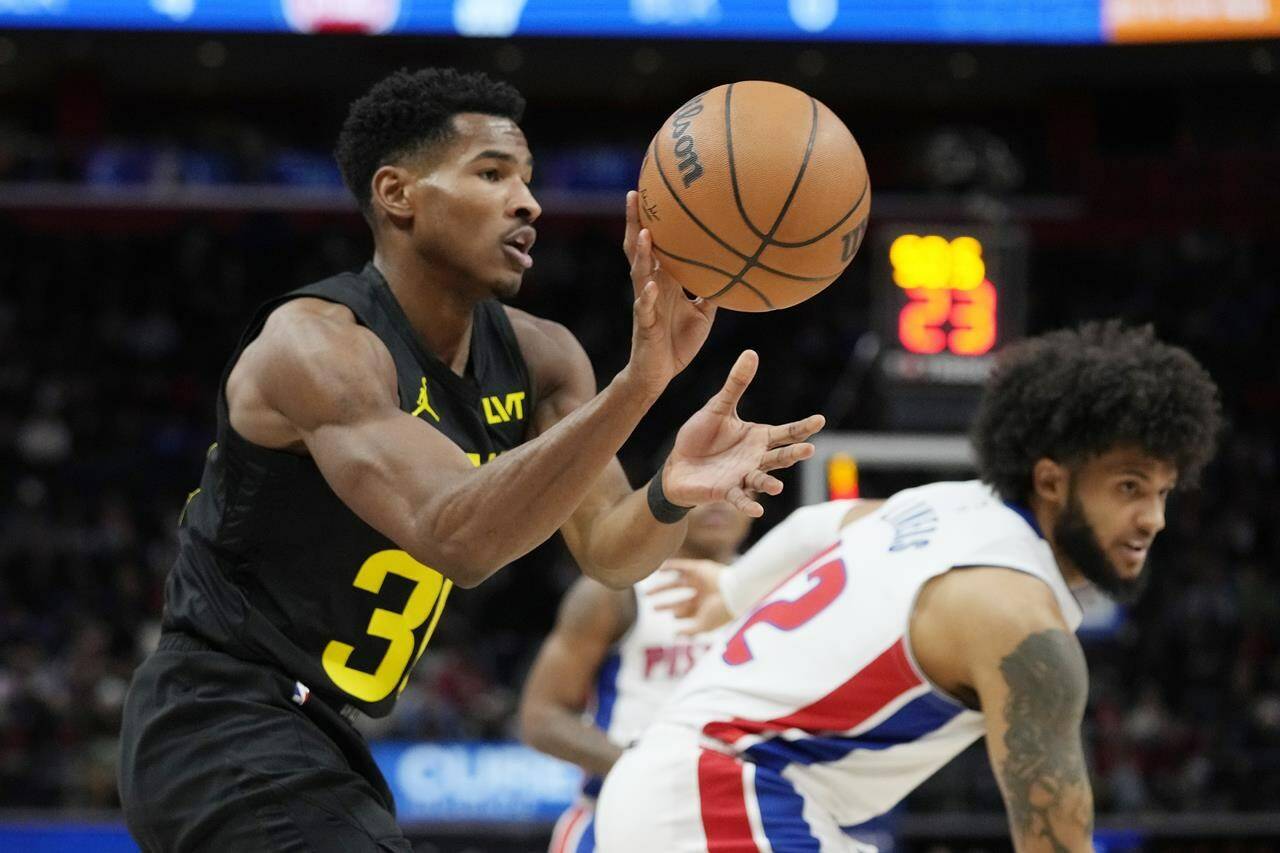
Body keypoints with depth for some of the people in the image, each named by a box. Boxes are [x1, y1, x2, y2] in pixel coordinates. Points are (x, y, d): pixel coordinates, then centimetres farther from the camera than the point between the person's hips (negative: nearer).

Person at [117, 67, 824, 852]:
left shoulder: (537, 356, 3)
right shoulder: (314, 344, -22)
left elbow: (609, 551, -7)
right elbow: (455, 537, -36)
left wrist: (672, 493, -31)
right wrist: (639, 384, -45)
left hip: (319, 731, 10)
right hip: (221, 724, -9)